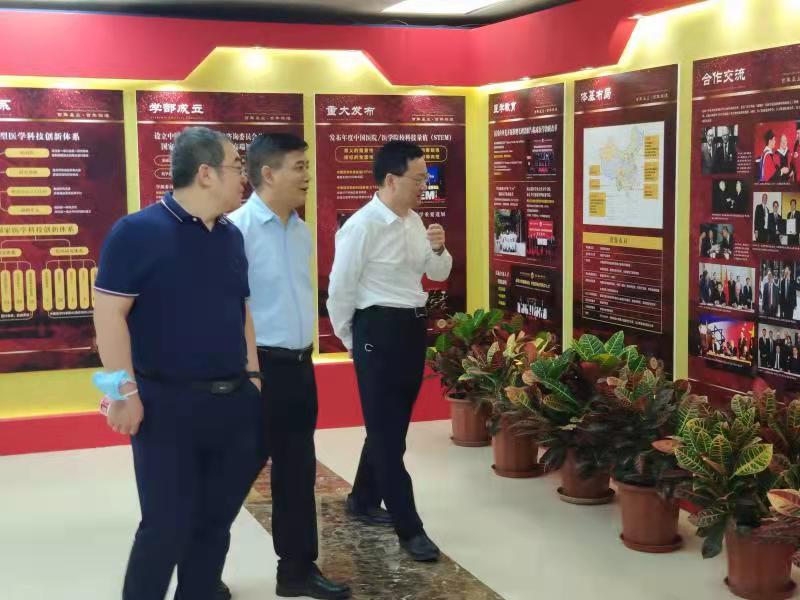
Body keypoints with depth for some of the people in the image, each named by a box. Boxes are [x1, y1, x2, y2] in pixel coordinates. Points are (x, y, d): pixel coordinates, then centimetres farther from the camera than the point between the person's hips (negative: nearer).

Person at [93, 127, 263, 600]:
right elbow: (109, 313, -13)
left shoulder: (231, 236, 11)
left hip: (233, 401, 6)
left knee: (216, 518, 13)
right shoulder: (139, 231, -10)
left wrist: (252, 375, 15)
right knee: (168, 525, -1)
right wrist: (127, 391, -16)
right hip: (168, 404, -6)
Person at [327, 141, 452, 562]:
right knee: (386, 431, 0)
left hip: (414, 326, 8)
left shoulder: (414, 221, 8)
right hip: (379, 329, -8)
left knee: (393, 425, 18)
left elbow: (439, 274, 17)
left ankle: (363, 500, 37)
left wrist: (438, 249, -5)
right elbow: (340, 289, -10)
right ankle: (409, 528, 5)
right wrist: (351, 340, 1)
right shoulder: (362, 226, -16)